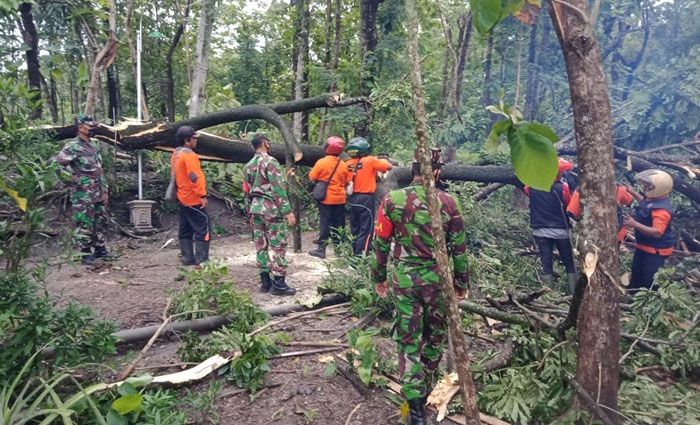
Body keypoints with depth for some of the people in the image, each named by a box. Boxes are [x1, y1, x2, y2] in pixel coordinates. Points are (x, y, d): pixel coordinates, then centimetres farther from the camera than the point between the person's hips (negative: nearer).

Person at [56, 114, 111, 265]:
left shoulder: (94, 146, 14)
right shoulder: (72, 147, -12)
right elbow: (57, 165, -21)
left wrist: (105, 190, 15)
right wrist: (73, 180, -16)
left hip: (98, 194, 8)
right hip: (83, 196, -8)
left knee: (100, 222, 14)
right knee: (85, 225, -2)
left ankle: (100, 249, 25)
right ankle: (86, 254, 6)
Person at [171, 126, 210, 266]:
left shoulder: (176, 154, 14)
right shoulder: (188, 154, -17)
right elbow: (194, 177, -23)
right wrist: (202, 195, -21)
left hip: (183, 198, 10)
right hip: (193, 198, -10)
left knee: (185, 229, 13)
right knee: (203, 228, -7)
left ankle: (188, 258, 19)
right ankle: (202, 260, -8)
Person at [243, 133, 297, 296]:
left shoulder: (248, 165, 14)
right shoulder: (270, 161, -11)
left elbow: (247, 191, 17)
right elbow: (279, 188, -17)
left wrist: (249, 212, 23)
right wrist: (287, 211, -16)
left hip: (255, 208, 8)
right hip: (271, 208, -8)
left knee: (261, 245, 10)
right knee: (278, 246, -4)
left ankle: (265, 281, 15)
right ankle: (278, 284, -3)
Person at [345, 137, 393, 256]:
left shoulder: (349, 163, 3)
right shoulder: (370, 161, -12)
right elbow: (389, 166, -8)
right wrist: (381, 160, 12)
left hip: (352, 199, 6)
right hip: (366, 199, -6)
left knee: (354, 228, 16)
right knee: (366, 229, 1)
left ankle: (354, 253, 24)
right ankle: (361, 254, -2)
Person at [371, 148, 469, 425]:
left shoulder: (392, 200, -7)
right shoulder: (447, 203, -8)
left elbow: (380, 244, -2)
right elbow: (459, 248, -2)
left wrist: (378, 277, 12)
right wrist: (461, 282, 11)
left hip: (403, 279, 0)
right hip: (438, 279, 1)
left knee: (408, 341, 8)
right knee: (435, 337, 20)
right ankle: (427, 389, 39)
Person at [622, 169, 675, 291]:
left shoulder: (661, 210, -32)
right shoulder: (652, 199, -2)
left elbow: (657, 232, -39)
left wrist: (635, 225, -43)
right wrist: (633, 193, 21)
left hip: (656, 250, -11)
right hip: (644, 246, 11)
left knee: (650, 279, -1)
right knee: (636, 273, 25)